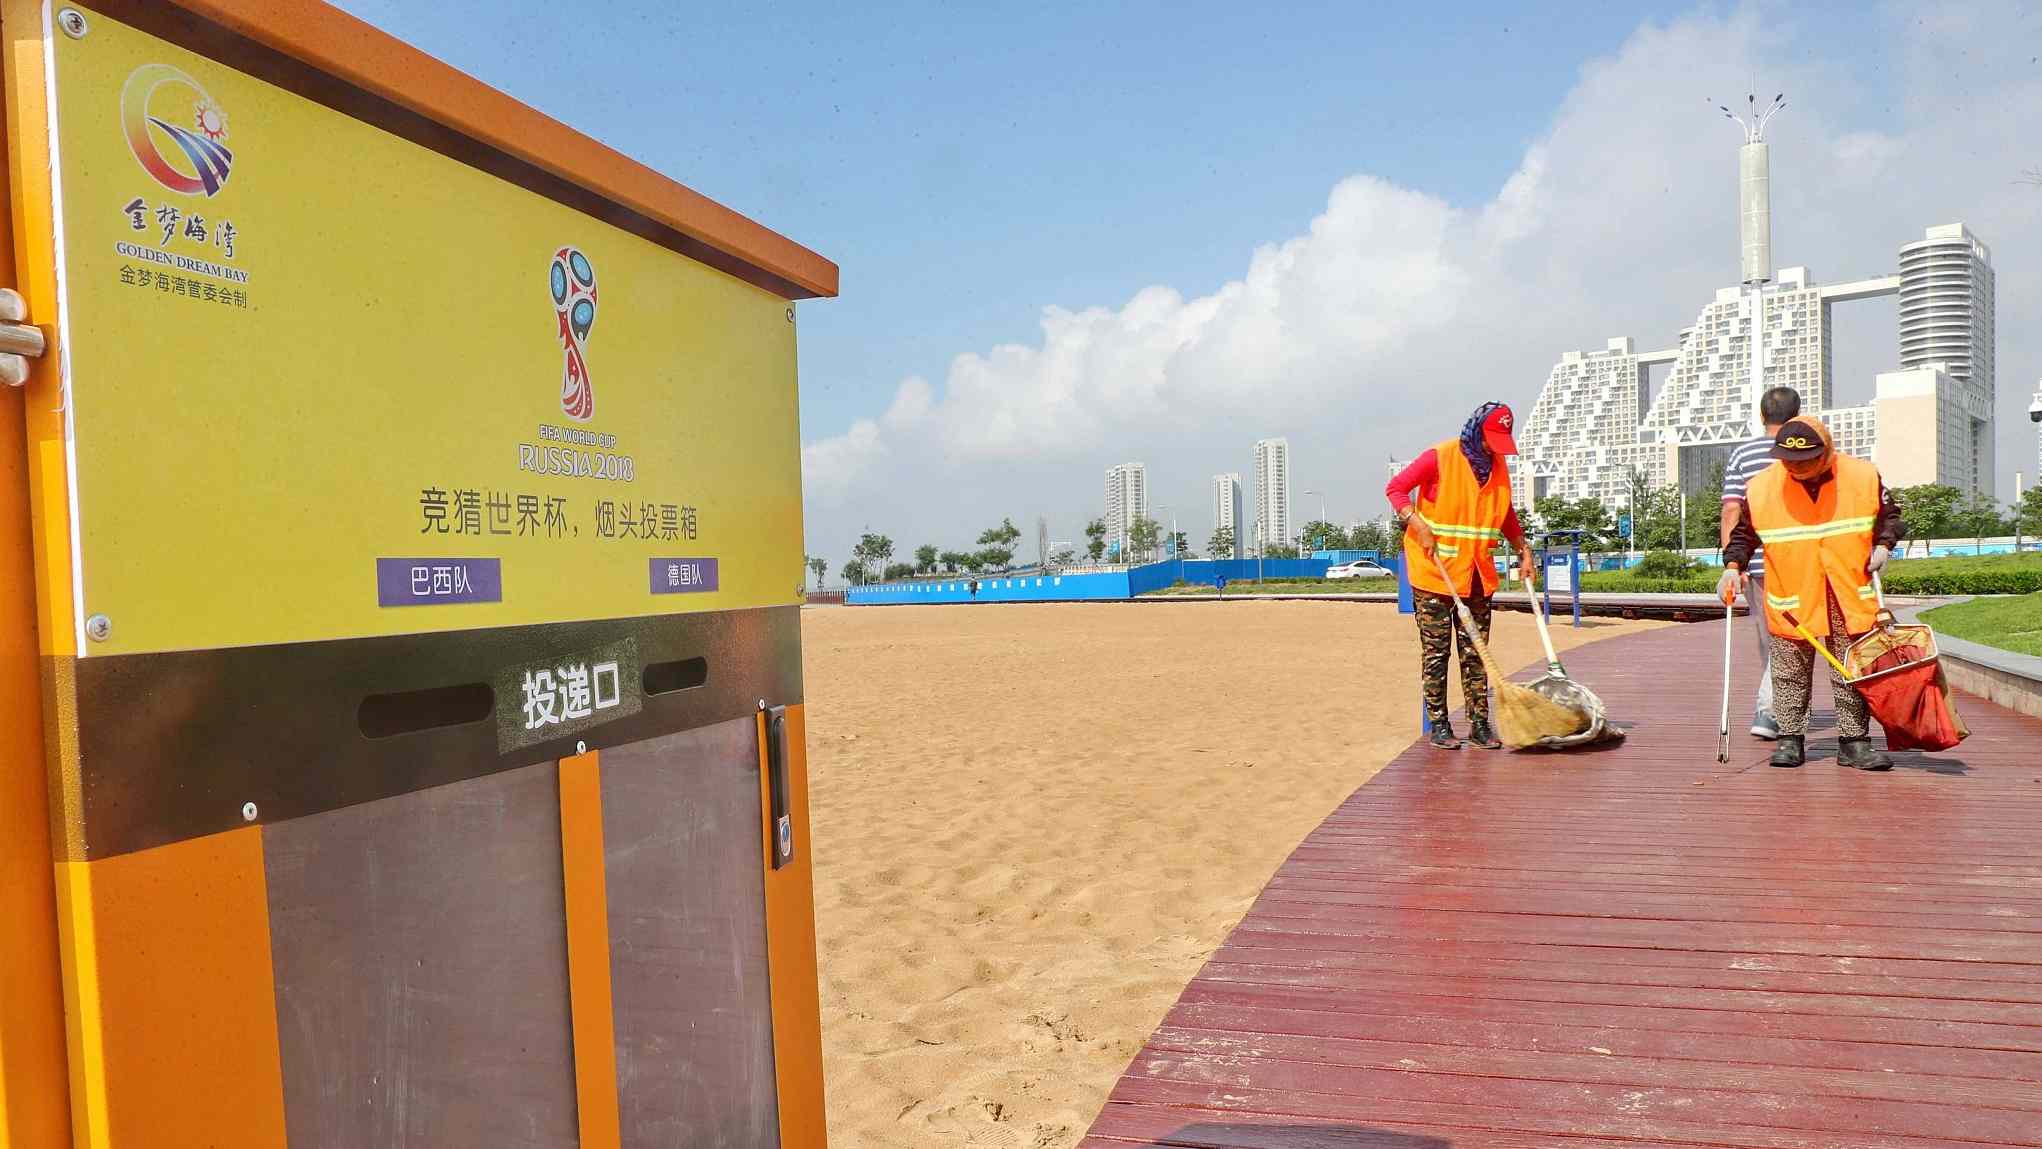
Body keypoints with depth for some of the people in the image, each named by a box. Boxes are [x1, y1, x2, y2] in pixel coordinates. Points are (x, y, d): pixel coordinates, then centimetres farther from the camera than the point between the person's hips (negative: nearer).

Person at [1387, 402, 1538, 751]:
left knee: (1475, 652, 7)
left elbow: (1506, 514, 21)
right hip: (1434, 571, -5)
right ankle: (1439, 725, 5)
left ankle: (1479, 724, 12)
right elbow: (1395, 489, -8)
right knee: (1436, 651, -1)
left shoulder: (1498, 465, 8)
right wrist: (1419, 526, -20)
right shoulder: (1440, 458, -10)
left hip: (1477, 575, 5)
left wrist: (1523, 549, 11)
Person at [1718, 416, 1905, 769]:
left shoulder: (1864, 477, -2)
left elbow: (1889, 515, 12)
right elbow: (1744, 533, 6)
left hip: (1850, 596, 1)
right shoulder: (1760, 488, -6)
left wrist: (1883, 546, -4)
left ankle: (1854, 741, 14)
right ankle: (1790, 738, 15)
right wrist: (1733, 566, -7)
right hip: (1791, 599, -1)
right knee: (1791, 672, 5)